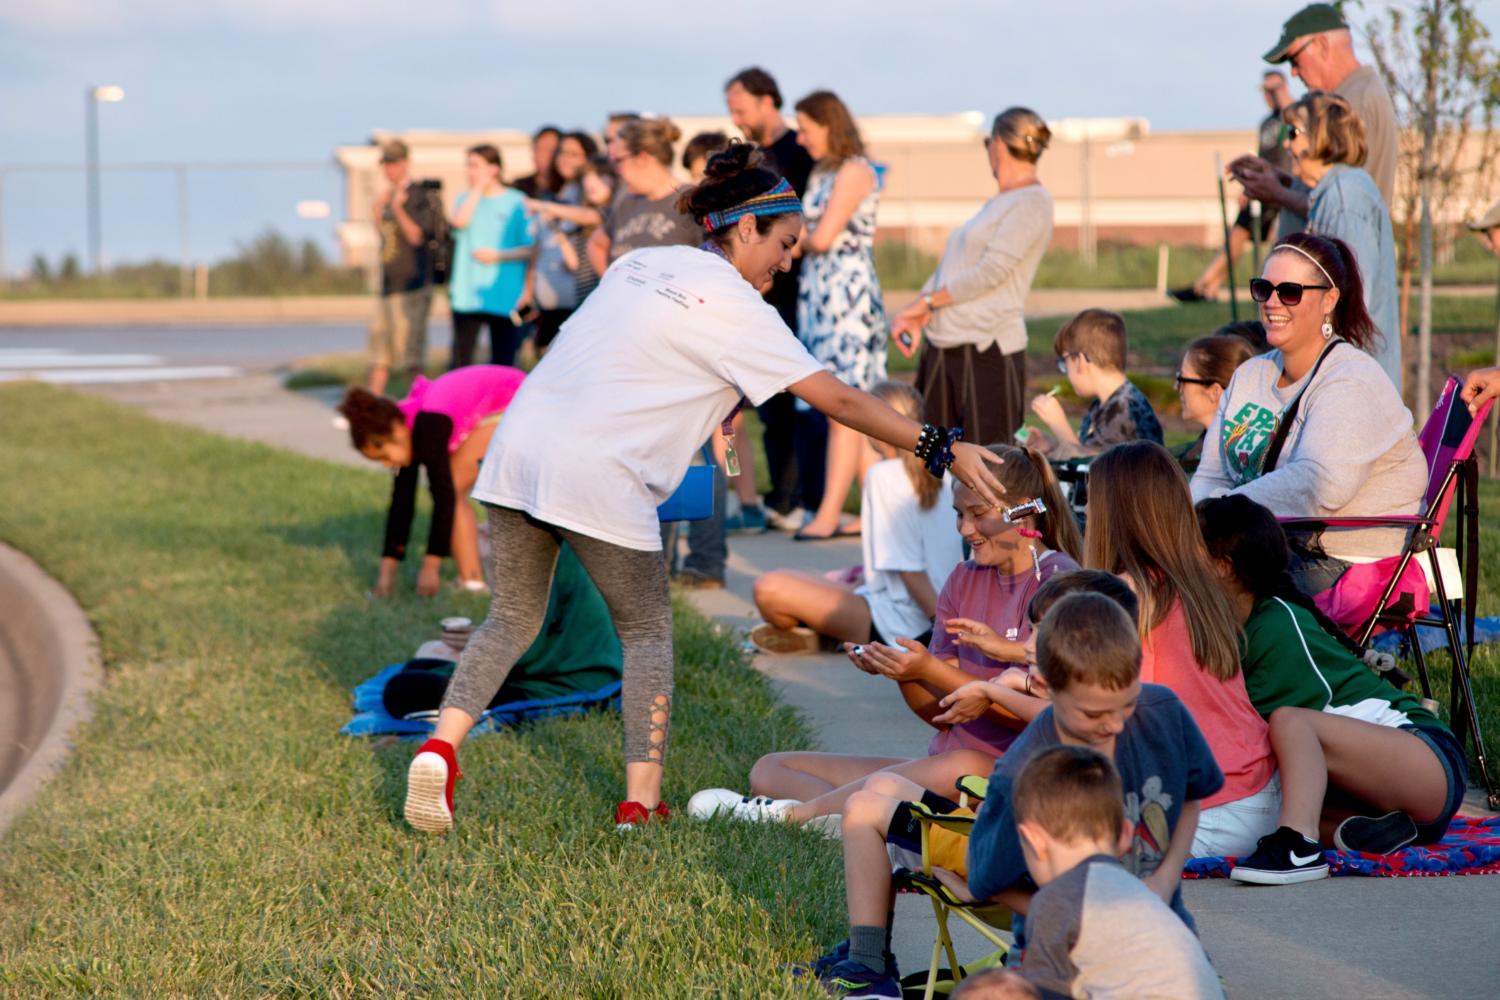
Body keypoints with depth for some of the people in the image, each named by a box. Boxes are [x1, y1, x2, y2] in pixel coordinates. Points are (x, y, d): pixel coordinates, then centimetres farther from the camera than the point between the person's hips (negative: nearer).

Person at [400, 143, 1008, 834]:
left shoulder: (642, 262, 16)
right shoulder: (733, 304, -5)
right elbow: (836, 399, -7)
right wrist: (943, 450, -4)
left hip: (519, 448, 6)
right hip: (597, 477, -6)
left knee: (513, 621, 16)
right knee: (648, 632, 11)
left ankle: (441, 746, -2)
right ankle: (641, 800, 8)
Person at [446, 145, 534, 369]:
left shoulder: (516, 202, 0)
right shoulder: (466, 199, 11)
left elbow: (530, 249, -2)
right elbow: (458, 222, -11)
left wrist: (498, 256, -13)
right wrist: (477, 190, -5)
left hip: (503, 295, -2)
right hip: (467, 293, 3)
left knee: (503, 361, 3)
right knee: (460, 358, -2)